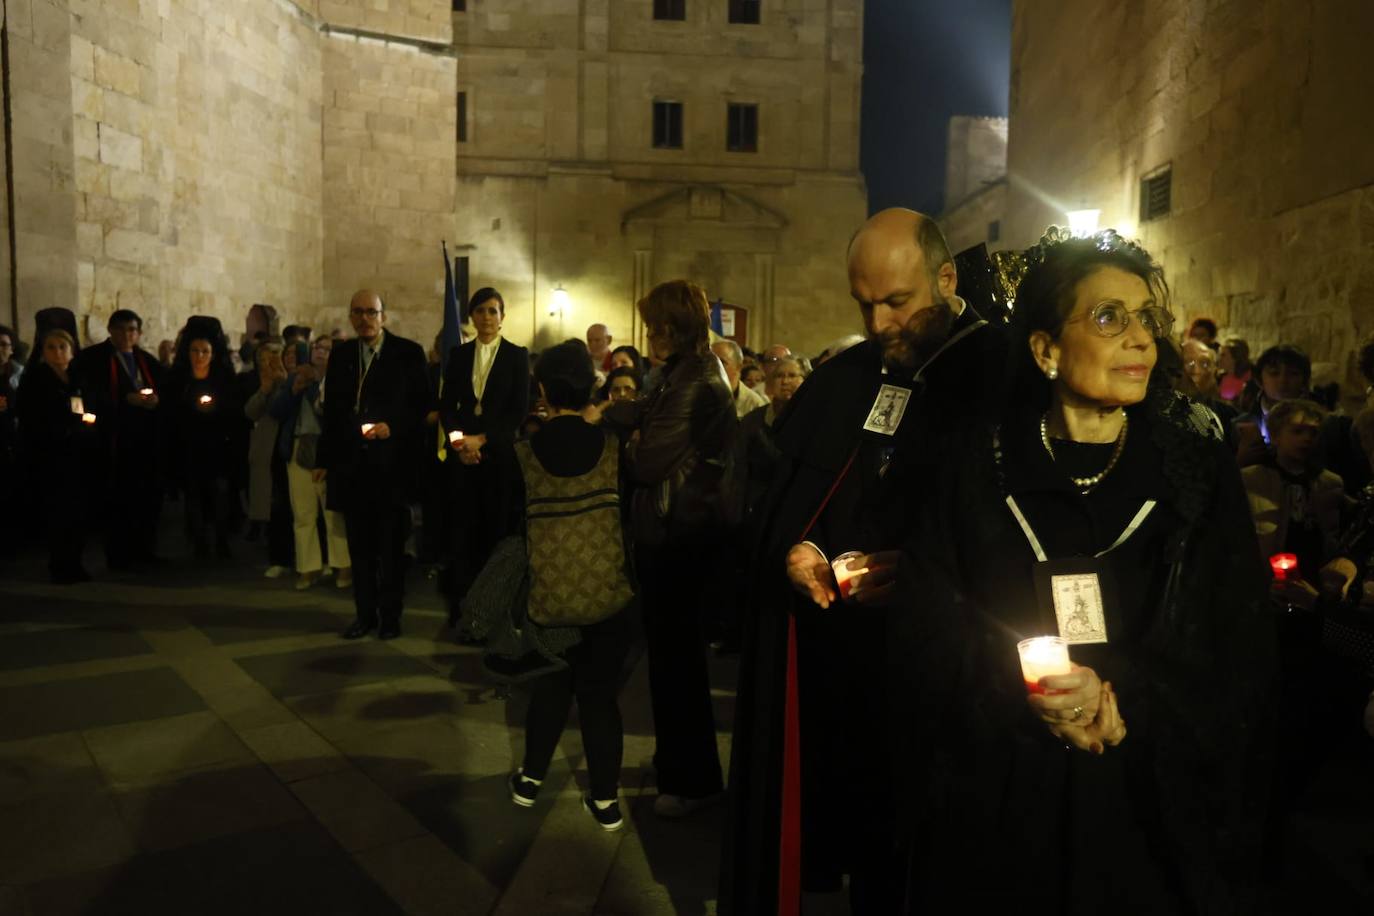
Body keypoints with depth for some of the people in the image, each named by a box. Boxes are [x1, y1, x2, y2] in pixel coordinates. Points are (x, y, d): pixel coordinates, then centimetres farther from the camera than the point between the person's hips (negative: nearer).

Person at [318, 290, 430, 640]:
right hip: (351, 463, 4)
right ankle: (364, 614, 20)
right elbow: (331, 410, 13)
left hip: (392, 464, -3)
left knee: (391, 544, 5)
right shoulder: (340, 354, 11)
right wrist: (324, 459, 11)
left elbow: (422, 404, -2)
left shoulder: (408, 353, -1)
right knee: (359, 545, 9)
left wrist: (392, 426, -17)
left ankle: (390, 616, 17)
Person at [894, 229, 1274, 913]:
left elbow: (1245, 665, -3)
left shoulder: (1203, 473, 0)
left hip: (1154, 812, 1)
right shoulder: (976, 466, -4)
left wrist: (1124, 697, -18)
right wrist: (1019, 689, -19)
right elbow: (923, 635, -4)